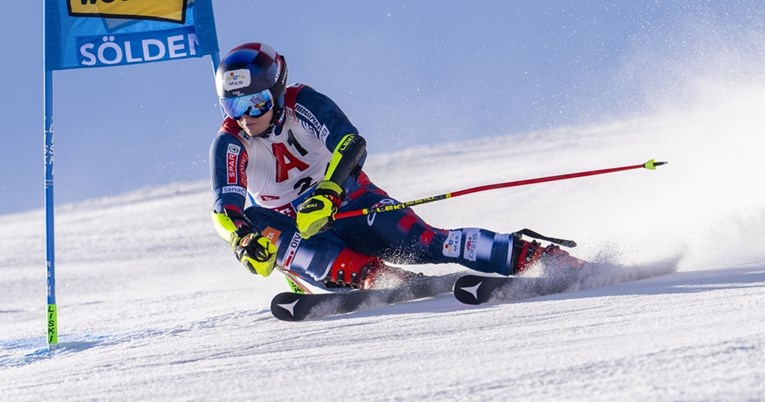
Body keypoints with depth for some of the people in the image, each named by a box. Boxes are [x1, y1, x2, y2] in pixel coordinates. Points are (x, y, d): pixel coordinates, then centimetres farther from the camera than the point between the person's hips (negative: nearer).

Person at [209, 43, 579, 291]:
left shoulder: (302, 104, -18)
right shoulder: (229, 143, -13)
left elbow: (350, 145, -31)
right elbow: (225, 208, -24)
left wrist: (326, 195, -49)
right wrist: (242, 239, -48)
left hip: (346, 201, -2)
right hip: (289, 225, 2)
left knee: (419, 243, -24)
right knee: (281, 243, -34)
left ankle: (530, 255, -26)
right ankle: (371, 276, -49)